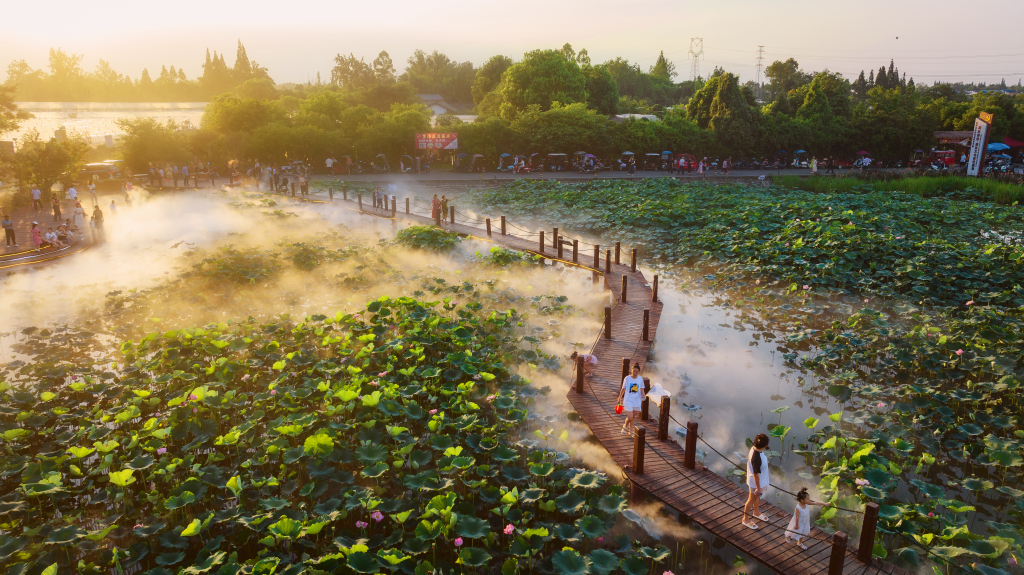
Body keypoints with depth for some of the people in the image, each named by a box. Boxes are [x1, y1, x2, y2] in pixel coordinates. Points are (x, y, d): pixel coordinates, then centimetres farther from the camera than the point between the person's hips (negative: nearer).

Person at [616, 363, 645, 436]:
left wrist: (642, 395, -14)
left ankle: (631, 430, 31)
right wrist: (619, 399, 8)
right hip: (628, 401, -3)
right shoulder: (627, 378, -9)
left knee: (633, 417, 12)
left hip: (637, 401, 3)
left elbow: (641, 389, 7)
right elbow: (623, 389, 1)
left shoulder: (640, 379, -1)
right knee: (630, 417, -10)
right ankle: (625, 426, 20)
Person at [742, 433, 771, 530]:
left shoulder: (753, 449, -13)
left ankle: (756, 513, 55)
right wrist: (758, 488, -18)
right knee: (751, 500, 13)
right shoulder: (757, 458, -40)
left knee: (757, 497, 31)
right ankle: (746, 519, 34)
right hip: (757, 482, -8)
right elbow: (756, 474, -30)